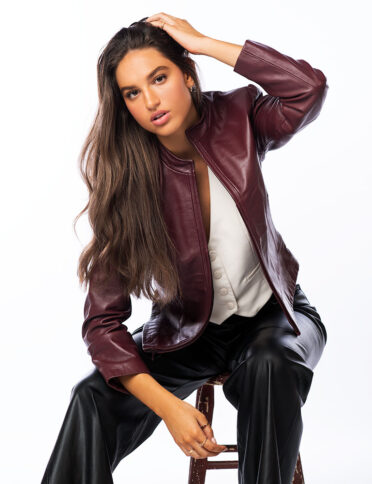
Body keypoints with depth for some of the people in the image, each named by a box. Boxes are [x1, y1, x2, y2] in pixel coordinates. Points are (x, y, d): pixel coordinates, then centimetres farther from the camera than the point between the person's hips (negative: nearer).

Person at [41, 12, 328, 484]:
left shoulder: (236, 119, -9)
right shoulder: (127, 180, -15)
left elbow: (310, 87, -31)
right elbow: (102, 321, -18)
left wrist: (204, 42, -25)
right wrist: (167, 405, -31)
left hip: (269, 315, 1)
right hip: (186, 331, 0)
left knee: (270, 367, -34)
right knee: (93, 398, -27)